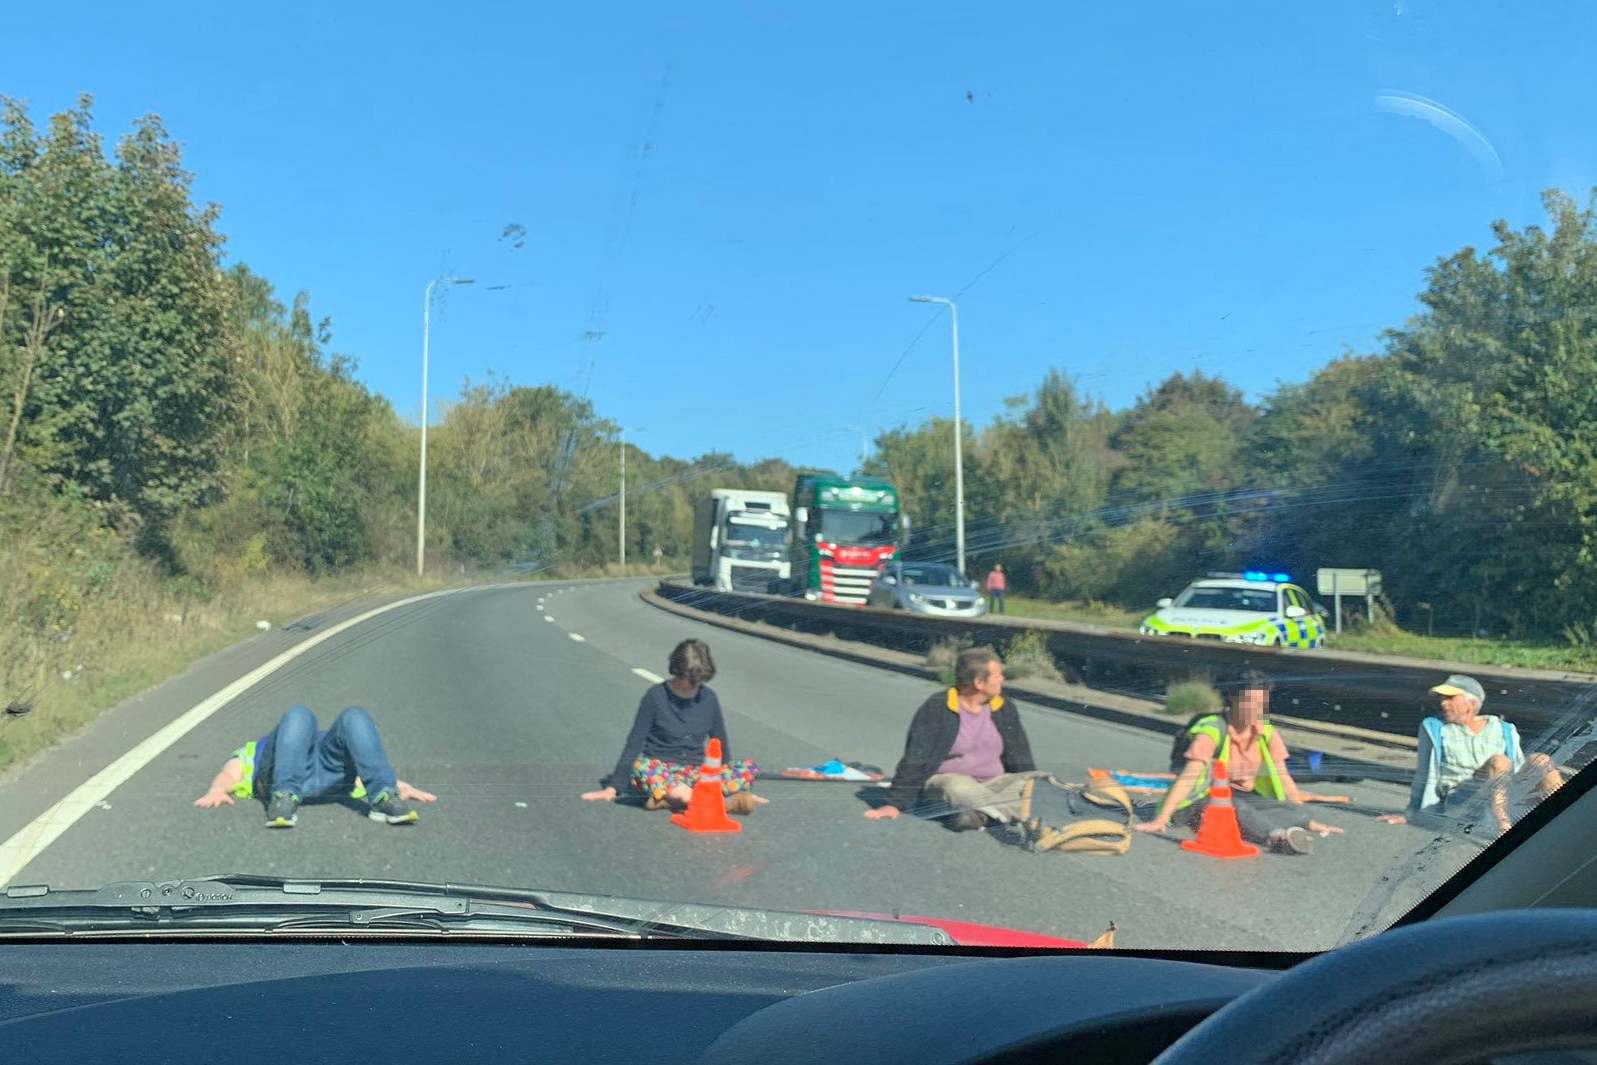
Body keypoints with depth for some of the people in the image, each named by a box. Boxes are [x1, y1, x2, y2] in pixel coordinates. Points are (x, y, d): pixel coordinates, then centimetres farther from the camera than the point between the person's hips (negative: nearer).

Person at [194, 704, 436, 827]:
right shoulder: (251, 752, 42)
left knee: (354, 717, -26)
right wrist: (217, 791, -7)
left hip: (331, 770, 2)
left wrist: (403, 788, 9)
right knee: (298, 716, -28)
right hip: (280, 777, -1)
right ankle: (285, 797, -42)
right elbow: (230, 773, 19)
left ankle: (384, 797, -39)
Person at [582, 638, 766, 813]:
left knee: (749, 769, -22)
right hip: (660, 770, -3)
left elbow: (720, 741, 16)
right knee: (642, 768, -39)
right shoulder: (656, 697, -4)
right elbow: (635, 742, -3)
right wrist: (613, 788, -6)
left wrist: (728, 779, 18)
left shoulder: (708, 698, 5)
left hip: (695, 773, 3)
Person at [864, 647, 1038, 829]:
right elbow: (914, 761, -8)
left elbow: (1021, 760, 17)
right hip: (944, 781, -4)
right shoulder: (936, 708, -6)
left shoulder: (1005, 708, 9)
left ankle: (979, 814, -42)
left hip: (992, 785, 4)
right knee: (957, 786, -38)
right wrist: (895, 804, -12)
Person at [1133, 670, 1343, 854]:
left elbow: (1283, 778, 5)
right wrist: (1160, 820, -30)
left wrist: (1307, 820, -1)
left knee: (1292, 810, -22)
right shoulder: (1213, 729, -16)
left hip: (1245, 798, 5)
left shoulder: (1267, 733, 1)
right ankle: (1278, 836, -60)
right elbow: (1189, 777, -23)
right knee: (1236, 809, -38)